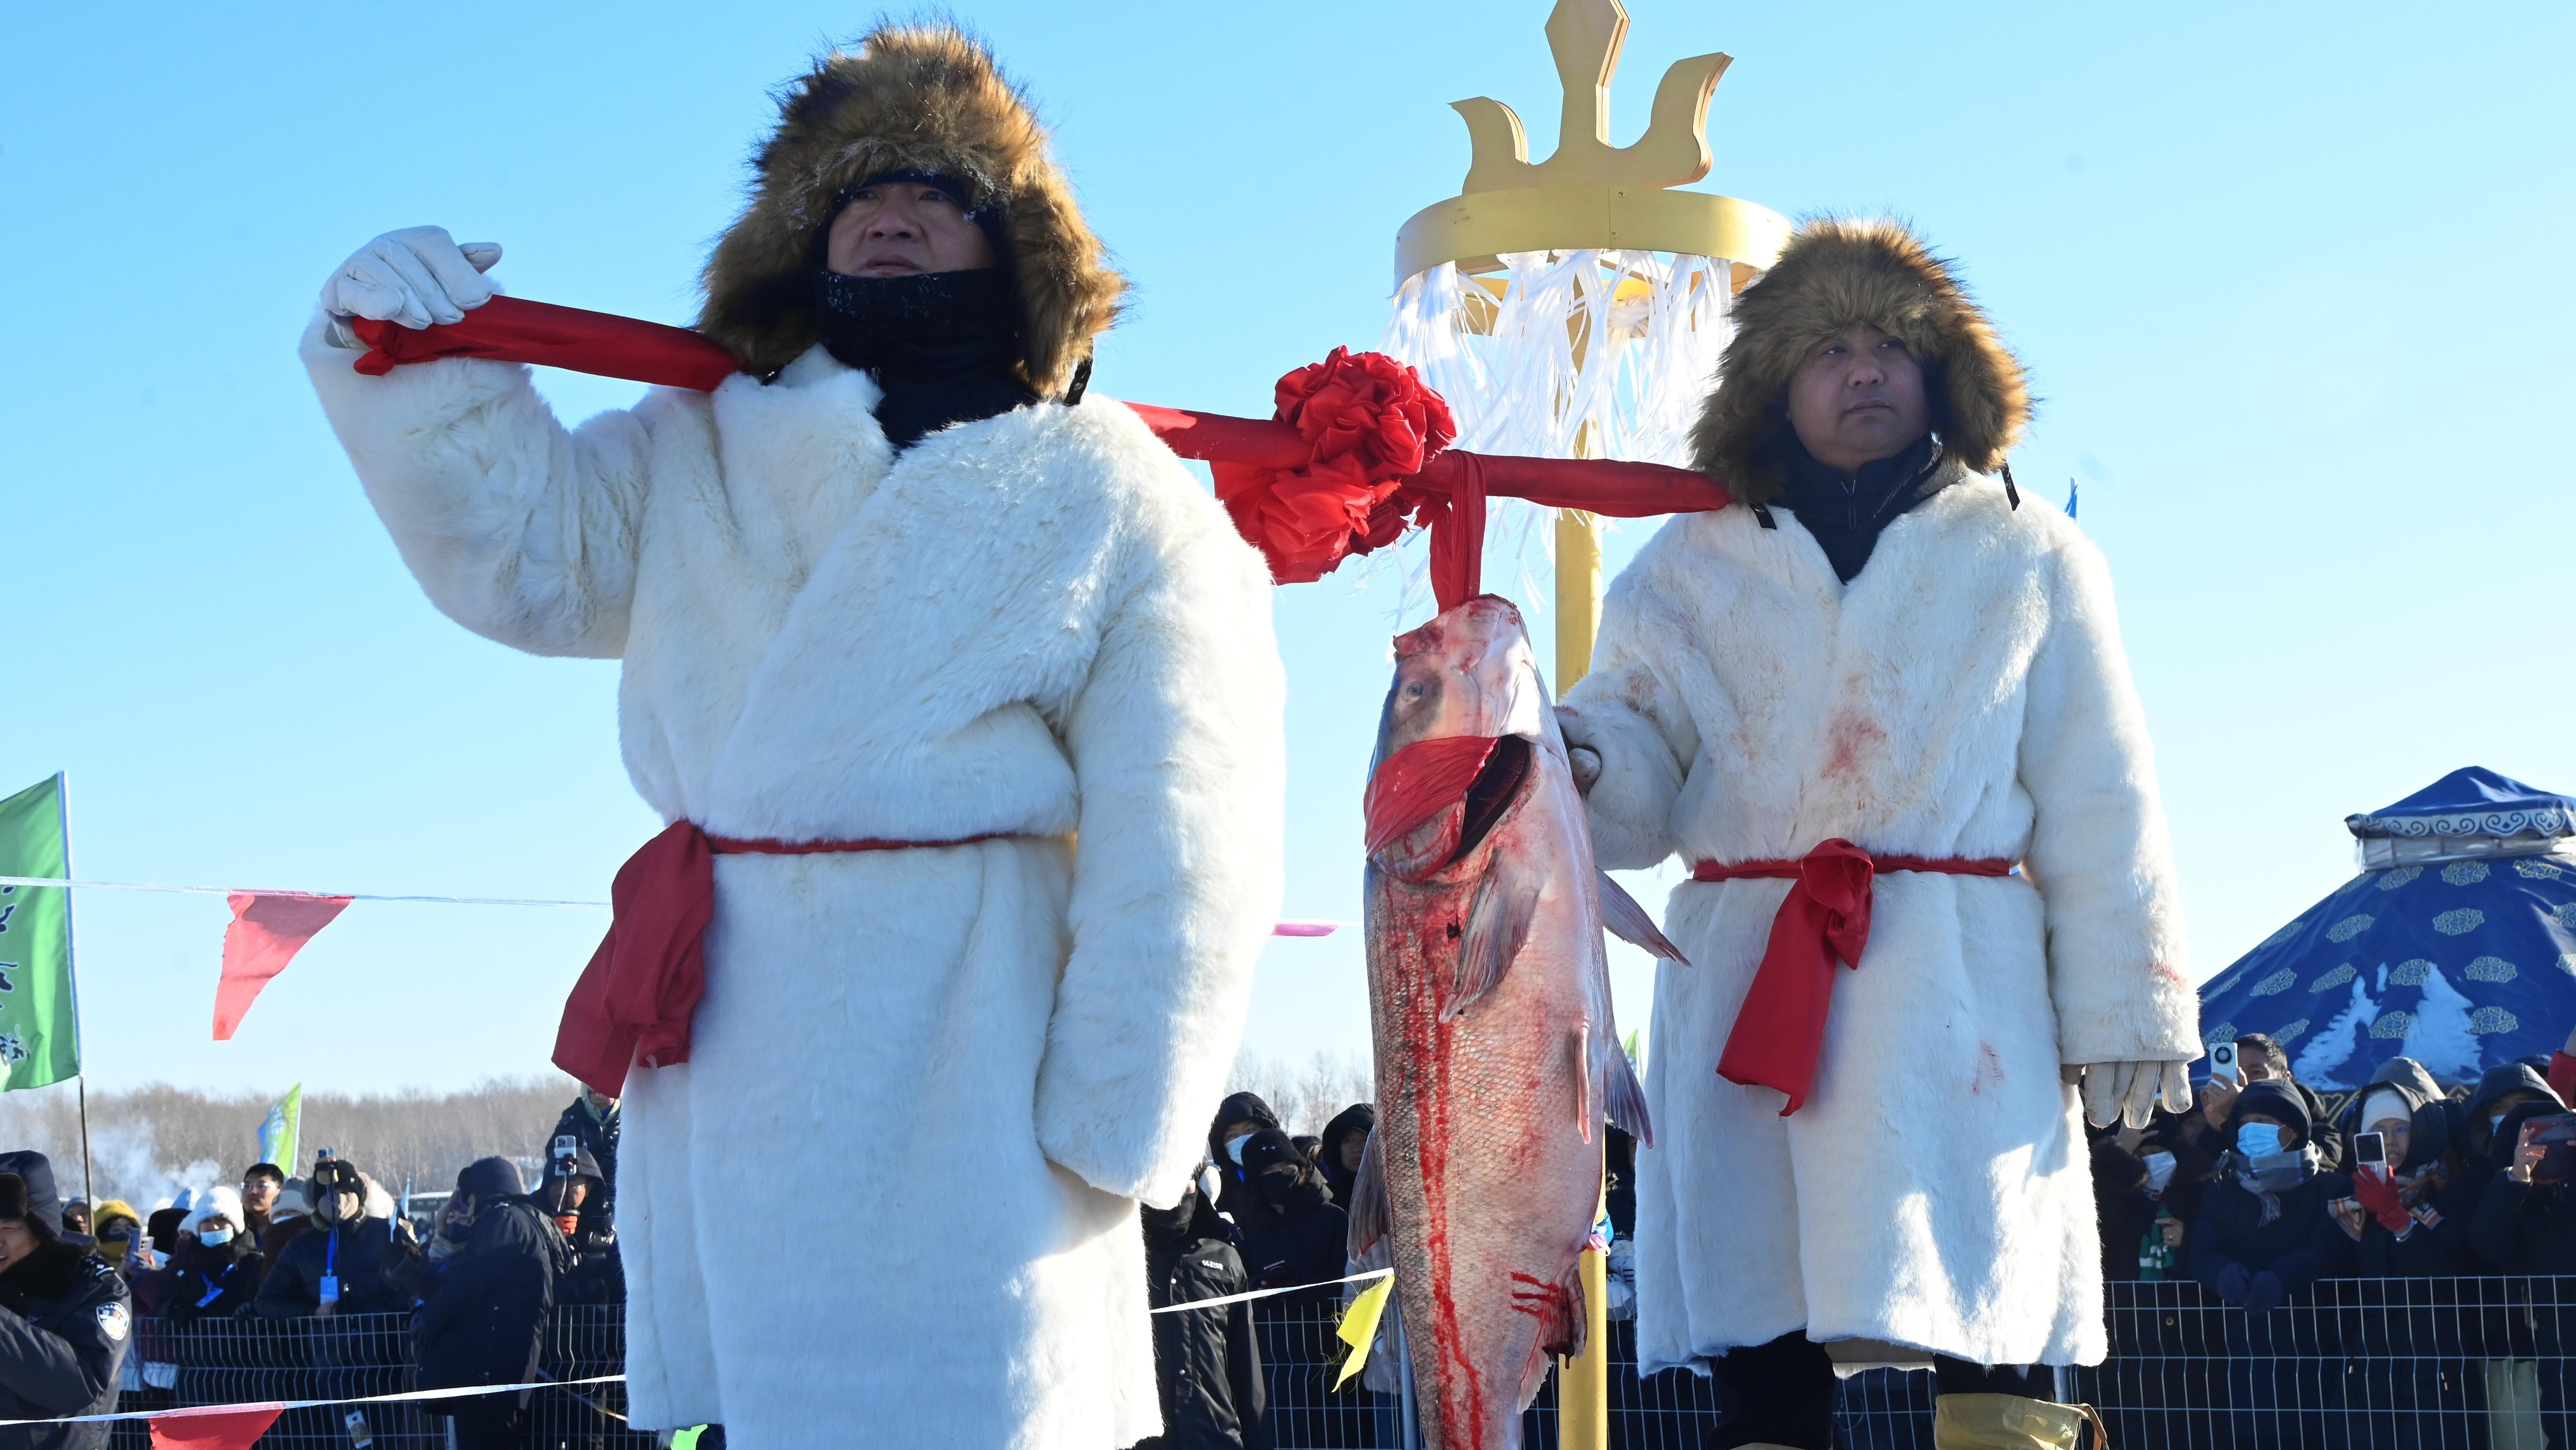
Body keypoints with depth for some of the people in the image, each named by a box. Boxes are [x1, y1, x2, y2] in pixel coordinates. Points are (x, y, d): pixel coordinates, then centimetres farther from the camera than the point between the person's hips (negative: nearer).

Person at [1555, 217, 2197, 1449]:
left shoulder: (2026, 557, 13)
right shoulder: (1692, 568, 16)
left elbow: (2097, 804, 9)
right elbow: (1643, 759, 10)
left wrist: (2123, 1011, 2)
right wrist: (1581, 758, -14)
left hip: (1959, 993, -1)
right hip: (1746, 990, 2)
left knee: (1991, 1342, -8)